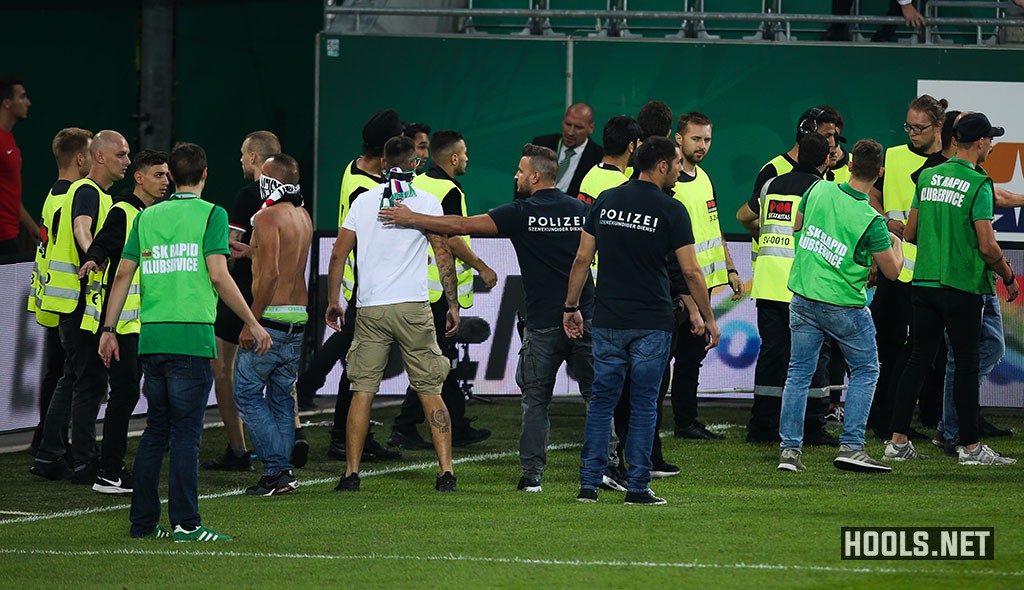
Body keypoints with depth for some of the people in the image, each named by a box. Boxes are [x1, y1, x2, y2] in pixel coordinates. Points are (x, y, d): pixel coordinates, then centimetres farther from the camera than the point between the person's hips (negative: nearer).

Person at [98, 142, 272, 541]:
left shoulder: (148, 217, 12)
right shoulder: (211, 214, -2)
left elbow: (123, 274, 10)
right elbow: (218, 276, -11)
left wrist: (109, 330, 16)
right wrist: (253, 324, -4)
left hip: (151, 337, 5)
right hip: (192, 336, -5)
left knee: (156, 429, 14)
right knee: (186, 430, -4)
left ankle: (143, 521, 14)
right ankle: (185, 523, -7)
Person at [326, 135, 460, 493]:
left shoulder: (364, 201, 8)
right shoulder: (427, 202, 2)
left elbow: (338, 255, 7)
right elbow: (443, 256, -1)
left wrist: (333, 301, 16)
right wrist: (453, 305, 4)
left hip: (370, 309, 1)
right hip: (413, 306, -1)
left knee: (362, 390, 5)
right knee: (430, 390, 3)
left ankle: (351, 473, 1)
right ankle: (446, 472, -3)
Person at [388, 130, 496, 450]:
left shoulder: (417, 184, 11)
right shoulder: (449, 191, -16)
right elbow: (453, 240, -20)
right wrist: (482, 268, -9)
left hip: (418, 285, 10)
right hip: (440, 288, -10)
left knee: (443, 359, 15)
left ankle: (458, 428, 21)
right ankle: (404, 429, -6)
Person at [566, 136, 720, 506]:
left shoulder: (606, 201, 4)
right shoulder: (671, 211, -8)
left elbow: (582, 259, 5)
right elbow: (691, 271, -8)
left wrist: (571, 306, 15)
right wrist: (709, 319, 2)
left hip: (608, 321, 3)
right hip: (651, 322, -3)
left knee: (602, 401, 9)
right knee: (644, 403, 3)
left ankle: (589, 484, 5)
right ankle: (638, 487, 3)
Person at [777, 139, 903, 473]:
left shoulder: (818, 191, -5)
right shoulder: (871, 220, -18)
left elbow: (797, 226, 14)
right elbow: (892, 270, -7)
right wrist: (897, 244, 12)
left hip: (803, 298, 4)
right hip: (843, 305, -4)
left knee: (799, 373, 11)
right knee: (865, 371, 11)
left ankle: (789, 449, 7)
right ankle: (851, 446, 2)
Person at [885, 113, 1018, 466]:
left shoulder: (928, 177, 8)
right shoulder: (978, 185, -11)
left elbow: (910, 233, 13)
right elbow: (987, 246, -15)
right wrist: (1009, 277, 2)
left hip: (924, 281, 6)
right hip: (962, 287, -6)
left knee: (919, 359, 9)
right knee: (966, 364, 1)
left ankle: (898, 441, 8)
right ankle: (970, 447, 4)